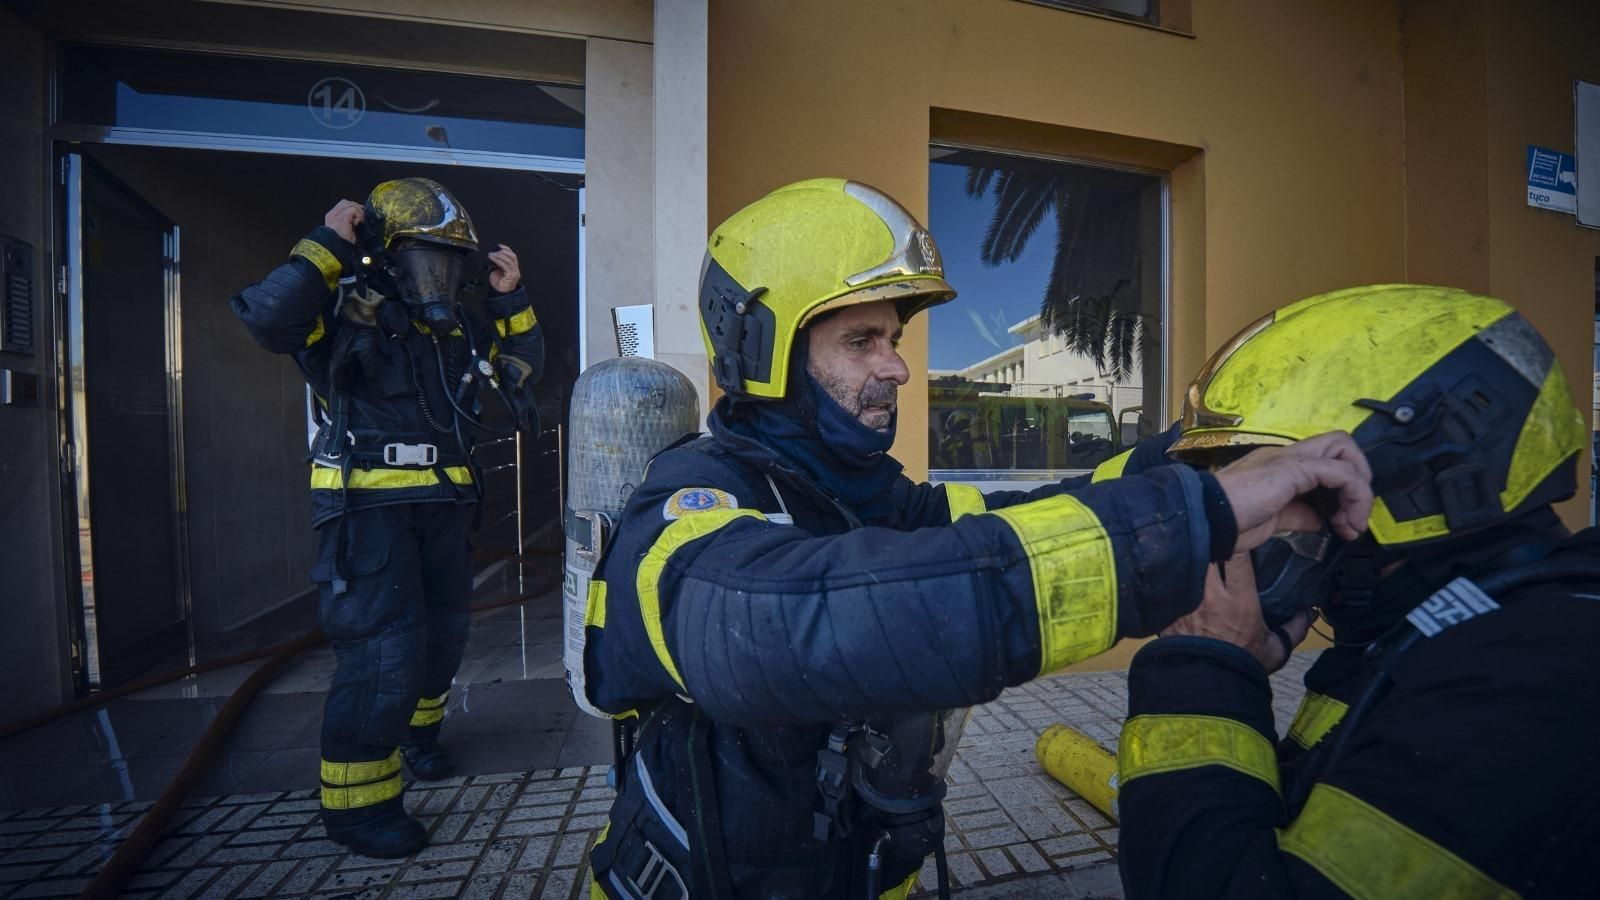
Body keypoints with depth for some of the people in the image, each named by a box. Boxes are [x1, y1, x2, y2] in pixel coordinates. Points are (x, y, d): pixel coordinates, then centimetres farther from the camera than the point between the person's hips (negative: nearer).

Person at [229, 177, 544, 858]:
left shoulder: (457, 330, 11)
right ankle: (355, 801, 11)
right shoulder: (347, 316, -8)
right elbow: (266, 317, -26)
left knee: (442, 630, 20)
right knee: (384, 648, -9)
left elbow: (524, 365, 16)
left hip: (442, 507, 8)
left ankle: (414, 731, 45)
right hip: (370, 508, -7)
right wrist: (329, 248, -22)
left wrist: (511, 301, 5)